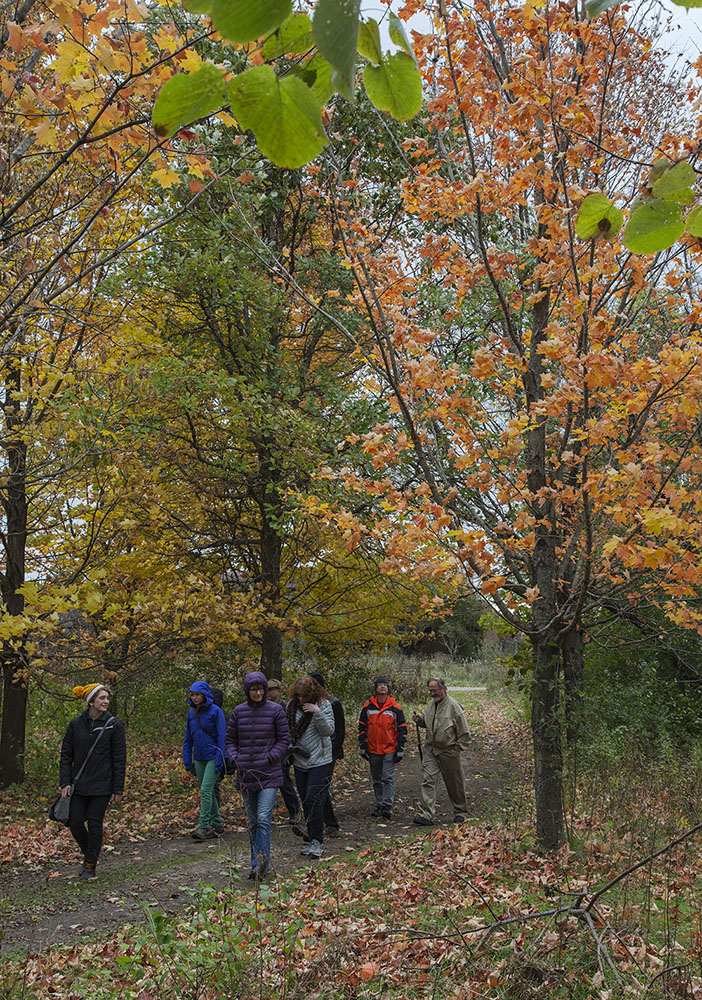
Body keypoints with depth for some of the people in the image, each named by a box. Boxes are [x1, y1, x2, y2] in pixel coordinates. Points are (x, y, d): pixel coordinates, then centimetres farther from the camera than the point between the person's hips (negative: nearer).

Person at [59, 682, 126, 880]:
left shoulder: (114, 725, -5)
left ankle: (91, 866, 16)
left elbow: (119, 759, -4)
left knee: (94, 823, -1)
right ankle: (88, 854, 29)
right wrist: (65, 782, -4)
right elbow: (66, 755, 6)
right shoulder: (76, 724, 1)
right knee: (75, 823, 2)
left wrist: (118, 790, -6)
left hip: (101, 785, -2)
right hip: (78, 784, 3)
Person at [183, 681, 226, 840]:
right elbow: (188, 738, 13)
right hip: (198, 758, 6)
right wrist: (187, 760, 11)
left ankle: (203, 826, -10)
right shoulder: (192, 712, 7)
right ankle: (217, 824, 23)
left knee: (206, 790, -12)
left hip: (212, 757, -6)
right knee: (207, 792, 12)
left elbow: (221, 736, -11)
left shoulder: (215, 711, -11)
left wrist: (219, 759, -15)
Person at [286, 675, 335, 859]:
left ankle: (317, 841, -4)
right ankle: (314, 840, 21)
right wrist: (290, 745, -2)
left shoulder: (324, 705, -9)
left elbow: (329, 731, -15)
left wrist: (318, 713, -26)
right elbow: (287, 730, 15)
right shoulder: (291, 706, 2)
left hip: (320, 761, -5)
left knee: (314, 799, -13)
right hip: (300, 761, 5)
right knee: (306, 802, 10)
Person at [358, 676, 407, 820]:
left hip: (390, 750, -3)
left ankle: (387, 806, -8)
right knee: (377, 780, 11)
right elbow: (362, 727, 10)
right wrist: (363, 746, 4)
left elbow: (402, 728, 1)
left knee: (388, 778, -10)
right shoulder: (368, 707, 3)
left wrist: (400, 749, -4)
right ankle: (379, 806, 20)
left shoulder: (395, 707, -3)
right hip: (373, 750, 3)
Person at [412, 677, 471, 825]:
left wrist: (458, 748, -9)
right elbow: (426, 722, 22)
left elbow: (464, 731, -9)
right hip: (431, 750, 5)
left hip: (449, 751, -5)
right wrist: (419, 719, 0)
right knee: (428, 780, -6)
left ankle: (460, 812, 28)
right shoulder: (431, 704, 6)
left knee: (455, 783, 9)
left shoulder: (453, 706, -14)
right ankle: (426, 815, -8)